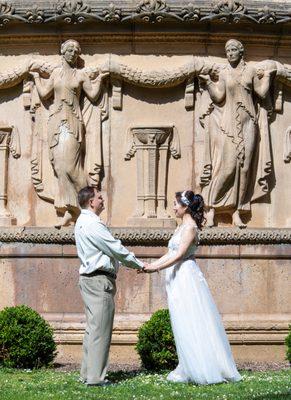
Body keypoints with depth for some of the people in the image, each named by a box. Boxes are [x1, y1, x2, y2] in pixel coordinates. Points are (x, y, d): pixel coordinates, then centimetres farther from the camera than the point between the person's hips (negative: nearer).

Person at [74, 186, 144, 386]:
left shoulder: (83, 222, 17)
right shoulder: (92, 224, -16)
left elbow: (108, 249, 19)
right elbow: (116, 248, -14)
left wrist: (132, 264, 16)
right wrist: (139, 265, -3)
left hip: (90, 279, 11)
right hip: (99, 281, -11)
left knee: (93, 329, 14)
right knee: (100, 330, -8)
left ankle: (88, 373, 18)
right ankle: (95, 377, -8)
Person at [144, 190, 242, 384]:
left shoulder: (190, 227, -12)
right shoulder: (182, 226, 16)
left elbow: (179, 255, -18)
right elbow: (171, 253, 15)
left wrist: (157, 268, -17)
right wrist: (151, 265, 9)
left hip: (186, 279, -9)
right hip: (178, 279, 9)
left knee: (192, 324, -6)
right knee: (184, 325, 9)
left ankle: (204, 370, -1)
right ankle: (188, 369, 12)